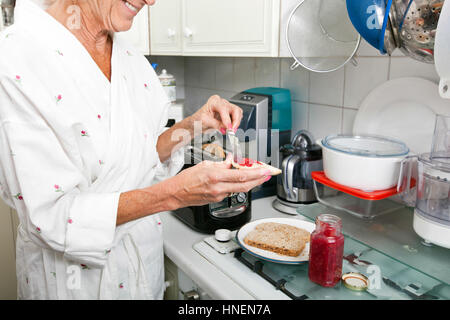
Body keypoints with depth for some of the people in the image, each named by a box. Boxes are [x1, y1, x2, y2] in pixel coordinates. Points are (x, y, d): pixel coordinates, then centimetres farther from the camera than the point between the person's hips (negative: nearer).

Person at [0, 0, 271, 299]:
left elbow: (141, 158, 6)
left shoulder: (134, 61, -1)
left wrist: (192, 126, -10)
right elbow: (50, 214, -25)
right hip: (74, 275, -5)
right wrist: (174, 193, -33)